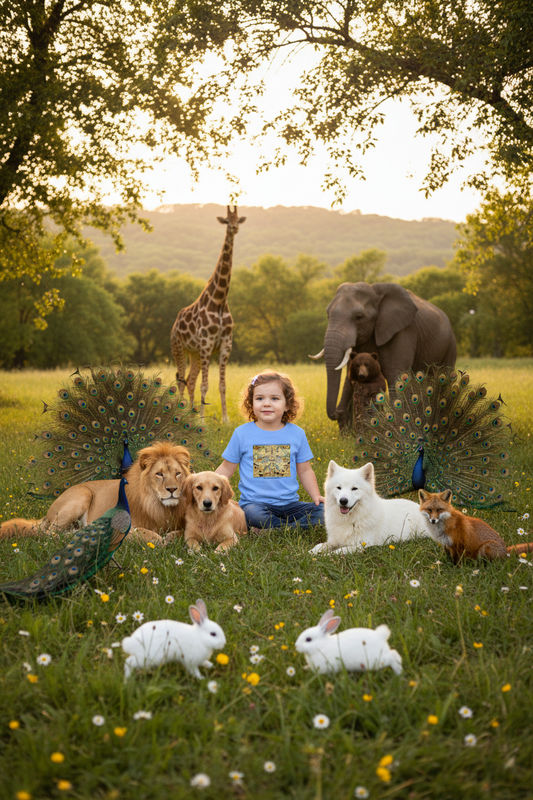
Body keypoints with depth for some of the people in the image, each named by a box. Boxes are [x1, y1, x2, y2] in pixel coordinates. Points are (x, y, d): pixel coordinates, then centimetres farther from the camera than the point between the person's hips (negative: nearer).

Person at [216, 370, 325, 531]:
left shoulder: (296, 434, 6)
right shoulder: (242, 433, 2)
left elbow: (304, 470, 15)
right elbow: (227, 468, 9)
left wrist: (316, 496, 1)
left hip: (289, 504, 3)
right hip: (254, 503, -3)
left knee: (322, 512, -21)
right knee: (253, 515, -37)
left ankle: (270, 531, -23)